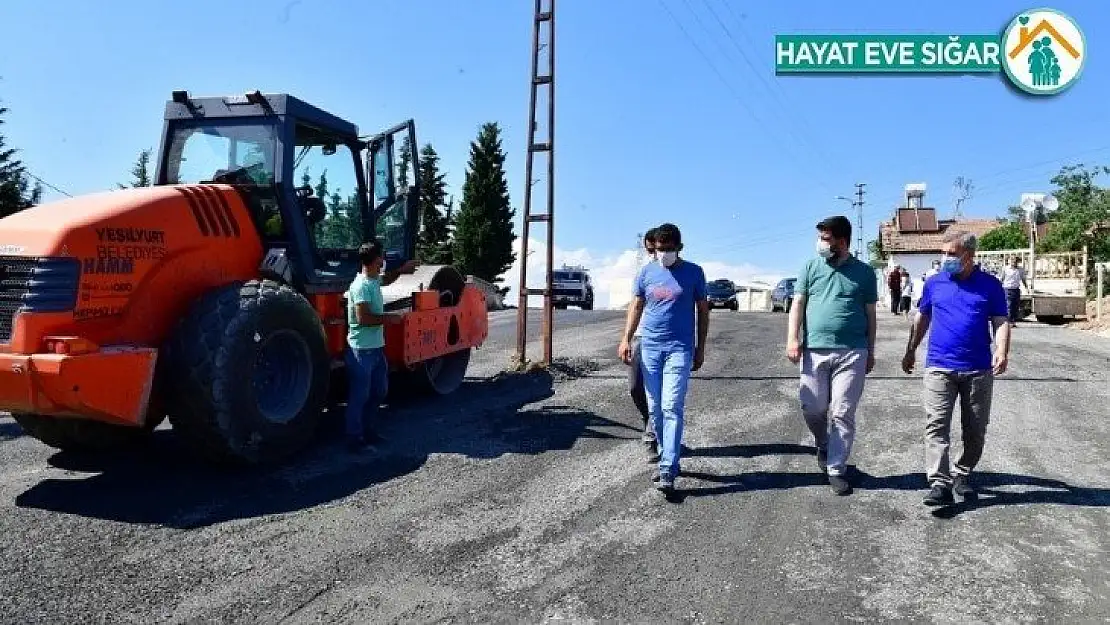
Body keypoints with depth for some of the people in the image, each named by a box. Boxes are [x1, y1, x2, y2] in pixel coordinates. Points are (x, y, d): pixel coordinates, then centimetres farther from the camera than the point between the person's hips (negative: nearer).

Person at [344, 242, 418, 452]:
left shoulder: (374, 280, 9)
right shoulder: (361, 285, -19)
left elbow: (386, 280, 34)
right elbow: (363, 318, -25)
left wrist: (402, 270, 21)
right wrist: (389, 318, -15)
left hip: (376, 347, 10)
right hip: (362, 349, -10)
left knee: (379, 391, 19)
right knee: (359, 395, 0)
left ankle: (368, 431, 31)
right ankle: (354, 438, 10)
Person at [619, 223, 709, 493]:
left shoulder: (693, 273, 2)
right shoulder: (647, 273, 8)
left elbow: (703, 310, 8)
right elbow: (636, 307, 11)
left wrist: (701, 347, 6)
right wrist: (626, 339, 0)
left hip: (679, 349, -3)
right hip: (650, 348, 4)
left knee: (672, 408, -11)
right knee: (655, 409, 7)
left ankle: (668, 471, -11)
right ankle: (669, 459, 22)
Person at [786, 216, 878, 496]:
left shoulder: (864, 272, 8)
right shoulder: (811, 268, 8)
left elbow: (870, 315, 12)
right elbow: (798, 304, 4)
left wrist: (870, 351, 12)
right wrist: (793, 339, -6)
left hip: (852, 353, -1)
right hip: (814, 350, 1)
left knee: (843, 414, 0)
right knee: (813, 408, 3)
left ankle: (836, 469, 10)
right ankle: (824, 445, 33)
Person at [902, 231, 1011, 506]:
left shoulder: (990, 285, 3)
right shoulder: (934, 283, 7)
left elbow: (1001, 322, 0)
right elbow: (922, 319, 17)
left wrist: (1002, 352, -17)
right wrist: (911, 351, 20)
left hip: (979, 370, 0)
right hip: (939, 367, 0)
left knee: (976, 429, 10)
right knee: (936, 426, -11)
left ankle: (963, 474, 28)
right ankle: (940, 483, -13)